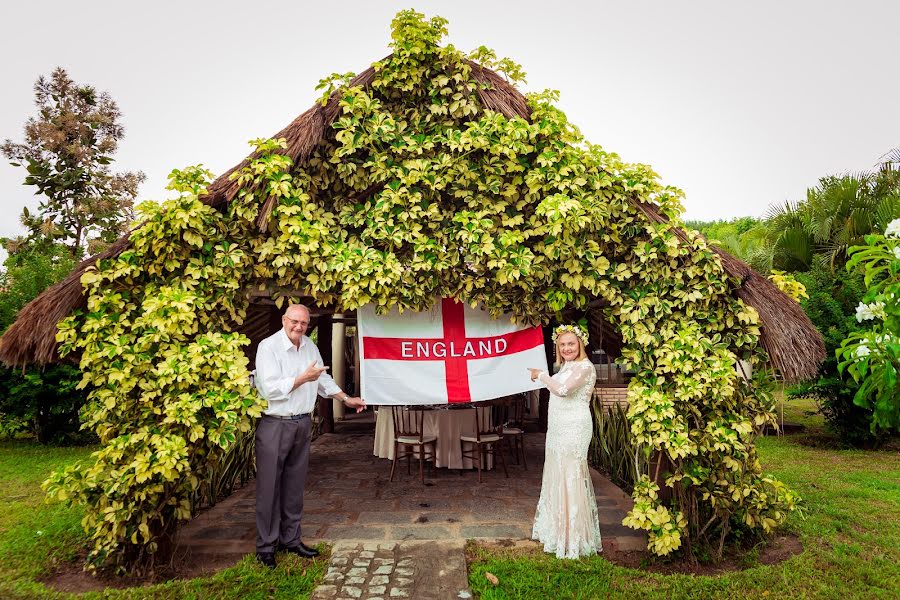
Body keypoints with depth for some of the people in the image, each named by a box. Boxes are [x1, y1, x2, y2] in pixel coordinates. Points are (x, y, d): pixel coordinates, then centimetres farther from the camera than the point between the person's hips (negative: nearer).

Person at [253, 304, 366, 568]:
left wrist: (347, 399, 20)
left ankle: (291, 539, 26)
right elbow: (271, 389, -20)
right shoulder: (268, 346, -13)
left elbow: (323, 379, 19)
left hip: (302, 424, 6)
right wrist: (305, 377, -16)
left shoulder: (310, 346, 7)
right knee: (269, 487, 2)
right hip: (274, 425, -6)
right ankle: (266, 546, 15)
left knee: (295, 485, 13)